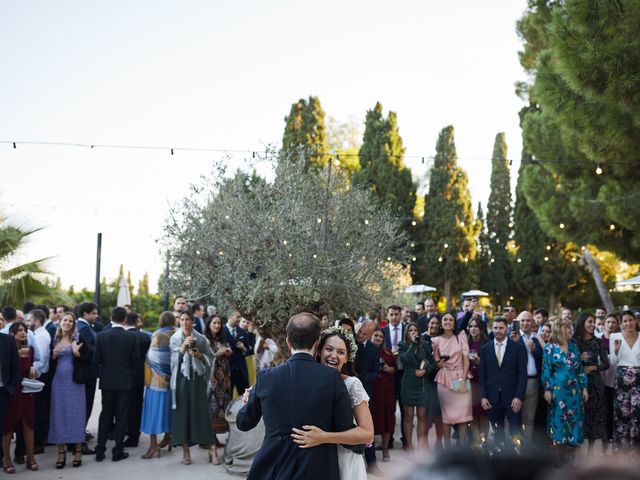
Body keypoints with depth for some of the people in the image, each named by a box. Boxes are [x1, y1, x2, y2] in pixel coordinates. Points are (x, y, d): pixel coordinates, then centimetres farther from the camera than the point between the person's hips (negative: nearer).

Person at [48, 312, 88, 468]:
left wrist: (77, 353, -20)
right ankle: (61, 452, 10)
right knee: (59, 414, 4)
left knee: (75, 414, 2)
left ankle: (78, 451, 9)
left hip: (74, 381, -3)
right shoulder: (54, 340, 7)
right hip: (57, 381, 3)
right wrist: (53, 355, -7)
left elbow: (88, 360, -5)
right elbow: (50, 362, 12)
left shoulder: (78, 339, -2)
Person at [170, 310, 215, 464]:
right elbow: (174, 358, -8)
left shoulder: (201, 339, 4)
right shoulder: (175, 339, 3)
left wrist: (200, 355, -11)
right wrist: (184, 345, -21)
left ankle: (211, 447, 2)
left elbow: (211, 357, 7)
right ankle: (185, 451, 5)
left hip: (197, 378, 0)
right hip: (182, 379, 0)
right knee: (183, 411, -1)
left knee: (201, 411, -3)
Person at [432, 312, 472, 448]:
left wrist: (463, 379, -9)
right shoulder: (437, 340, 8)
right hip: (444, 379, 1)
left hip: (461, 378, -1)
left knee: (463, 414, -4)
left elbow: (466, 359, 0)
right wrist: (440, 364, -7)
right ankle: (447, 448, 6)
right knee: (446, 415, 0)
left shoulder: (461, 337, 3)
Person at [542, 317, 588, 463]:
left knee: (574, 421, 4)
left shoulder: (573, 347, 9)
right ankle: (558, 460, 10)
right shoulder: (550, 348, -4)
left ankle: (573, 458, 12)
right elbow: (546, 370, -5)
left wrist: (584, 387, 8)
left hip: (574, 390, 4)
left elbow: (580, 369, 11)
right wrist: (547, 389, -9)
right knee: (558, 422, 1)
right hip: (557, 390, -4)